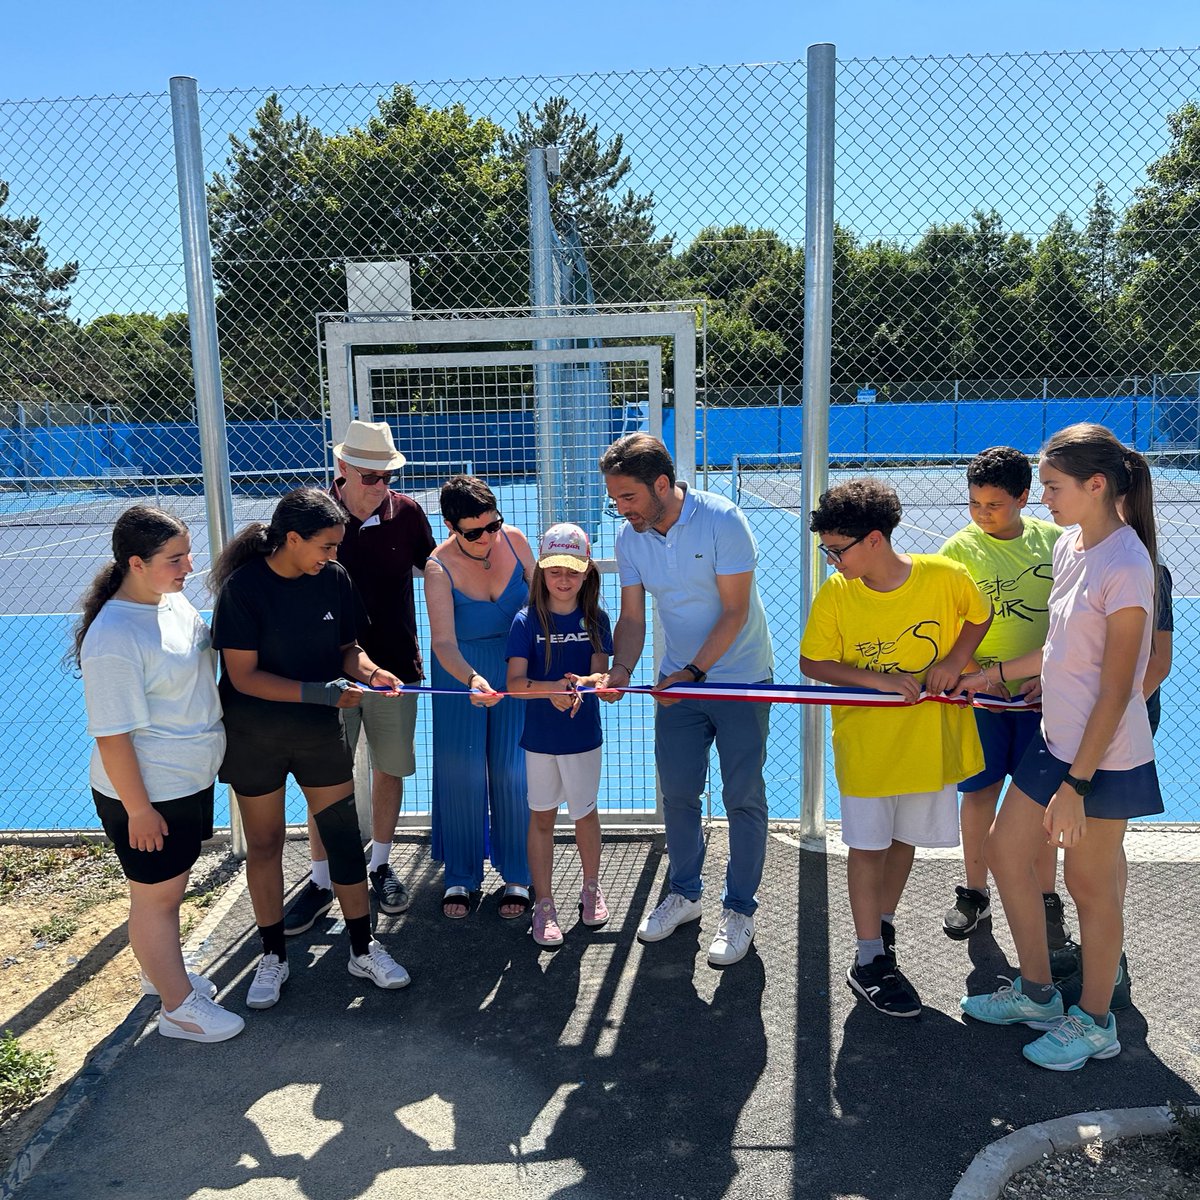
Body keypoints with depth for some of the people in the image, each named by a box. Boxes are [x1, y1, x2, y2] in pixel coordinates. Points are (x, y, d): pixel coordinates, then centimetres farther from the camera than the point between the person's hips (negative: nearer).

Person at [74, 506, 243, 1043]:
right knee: (157, 896, 10)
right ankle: (178, 1006, 27)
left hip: (189, 778, 8)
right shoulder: (114, 640, -28)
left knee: (170, 887, 25)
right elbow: (113, 736, -24)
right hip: (146, 794, -8)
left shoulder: (171, 599, -1)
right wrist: (138, 810, -18)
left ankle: (161, 972, 46)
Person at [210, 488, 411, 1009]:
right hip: (254, 737, -3)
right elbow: (243, 675, -20)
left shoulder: (333, 578, -6)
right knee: (263, 843, 11)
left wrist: (370, 672, -18)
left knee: (344, 835, 6)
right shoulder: (243, 588, -19)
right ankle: (273, 955, 30)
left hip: (321, 733, 3)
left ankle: (363, 949, 22)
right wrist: (321, 692, -27)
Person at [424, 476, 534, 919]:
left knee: (512, 770, 3)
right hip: (461, 672, -1)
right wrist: (472, 679, -46)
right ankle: (461, 877, 22)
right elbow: (443, 642, -28)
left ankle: (516, 877, 19)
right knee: (461, 771, 3)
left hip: (514, 666, 2)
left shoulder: (514, 540, -10)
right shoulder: (440, 567, -19)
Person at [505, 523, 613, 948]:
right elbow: (515, 682, -14)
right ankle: (544, 905, 22)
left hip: (583, 735, 1)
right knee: (542, 817, 9)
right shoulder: (527, 621, -8)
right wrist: (552, 688, -32)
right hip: (538, 737, -1)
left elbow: (600, 673, -10)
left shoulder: (595, 619, -3)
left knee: (584, 813, 14)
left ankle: (591, 888, 37)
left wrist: (581, 683, -33)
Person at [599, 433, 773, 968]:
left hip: (740, 679, -5)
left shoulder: (722, 520, -21)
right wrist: (621, 670, -19)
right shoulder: (630, 538, -5)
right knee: (677, 792, 11)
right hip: (678, 680, 5)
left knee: (743, 798, 2)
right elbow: (632, 618, -1)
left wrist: (693, 672, -24)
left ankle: (739, 910, 18)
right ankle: (684, 894, 31)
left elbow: (735, 612, -19)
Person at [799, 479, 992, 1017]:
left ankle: (882, 923, 39)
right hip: (864, 740, -1)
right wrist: (877, 679, -19)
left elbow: (980, 616, 6)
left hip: (930, 736, 1)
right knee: (868, 845, 4)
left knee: (905, 839, 16)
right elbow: (813, 663, -5)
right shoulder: (834, 595, -12)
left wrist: (956, 659, -13)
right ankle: (869, 960, 17)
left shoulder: (945, 577, -14)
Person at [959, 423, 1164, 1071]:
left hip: (1102, 755, -9)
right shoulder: (1070, 545, 4)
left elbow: (1116, 692, -21)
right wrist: (998, 672, 19)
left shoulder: (1125, 567, -22)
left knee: (1090, 882, 8)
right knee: (1004, 850, 16)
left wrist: (1075, 784, -20)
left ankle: (1093, 1023, 31)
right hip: (1055, 737, 9)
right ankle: (1036, 993, 35)